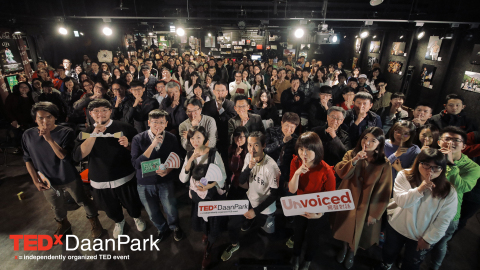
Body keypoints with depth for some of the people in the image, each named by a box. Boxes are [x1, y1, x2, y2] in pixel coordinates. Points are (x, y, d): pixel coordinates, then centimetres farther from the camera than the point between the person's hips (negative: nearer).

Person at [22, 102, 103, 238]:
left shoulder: (66, 133, -19)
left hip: (70, 178, -3)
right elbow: (27, 160, 2)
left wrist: (50, 139, -36)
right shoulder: (28, 135, -9)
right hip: (47, 181, 4)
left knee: (83, 201, 15)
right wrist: (36, 180, -1)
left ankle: (94, 221, 40)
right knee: (57, 207, 26)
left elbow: (64, 156, -26)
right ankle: (63, 224, 55)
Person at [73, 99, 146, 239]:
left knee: (132, 204, 18)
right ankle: (119, 222, 55)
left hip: (125, 178, -2)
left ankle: (137, 217, 51)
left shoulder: (123, 127, -7)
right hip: (100, 182, 2)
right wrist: (94, 135, -23)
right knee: (111, 209, 23)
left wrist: (128, 144, -22)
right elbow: (78, 156, -16)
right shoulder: (87, 132, -1)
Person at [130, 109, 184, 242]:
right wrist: (152, 145, -30)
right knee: (152, 213, 17)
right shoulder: (138, 139, -14)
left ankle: (174, 227, 42)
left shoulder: (171, 138, -8)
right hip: (145, 183, 1)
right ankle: (161, 228, 51)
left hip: (166, 181, 0)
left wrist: (168, 170, -20)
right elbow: (136, 164, -21)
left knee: (171, 210, 7)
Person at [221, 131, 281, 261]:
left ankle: (260, 220, 49)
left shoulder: (271, 166, -31)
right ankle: (234, 245, 30)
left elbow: (274, 194, -21)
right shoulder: (248, 157, -15)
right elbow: (241, 181, -13)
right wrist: (249, 167, -32)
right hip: (250, 200, 3)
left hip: (265, 207, -3)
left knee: (269, 231, 16)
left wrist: (255, 211, -19)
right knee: (232, 224, -2)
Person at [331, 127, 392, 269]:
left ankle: (352, 252, 51)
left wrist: (375, 213, -7)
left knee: (357, 231, 21)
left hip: (364, 206, -1)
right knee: (346, 229, 22)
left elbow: (383, 191, -11)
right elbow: (340, 172, -24)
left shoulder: (384, 164, -16)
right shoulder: (351, 154, -11)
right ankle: (344, 247, 54)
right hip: (346, 201, 2)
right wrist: (354, 160, -38)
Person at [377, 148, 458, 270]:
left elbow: (443, 220, -13)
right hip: (396, 228, 2)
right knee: (389, 252, 27)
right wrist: (419, 189, -38)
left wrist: (428, 239, -9)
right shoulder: (404, 176, -17)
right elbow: (400, 201, -24)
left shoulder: (448, 191, -20)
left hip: (420, 237, -1)